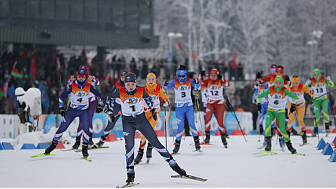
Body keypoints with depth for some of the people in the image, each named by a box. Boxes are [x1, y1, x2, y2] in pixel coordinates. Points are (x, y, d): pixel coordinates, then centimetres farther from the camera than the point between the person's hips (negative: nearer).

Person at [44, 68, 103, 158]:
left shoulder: (89, 86, -9)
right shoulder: (72, 86, -11)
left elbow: (98, 95, 4)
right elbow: (62, 96, -3)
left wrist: (100, 105, -4)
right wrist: (61, 108, -8)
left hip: (84, 111, 0)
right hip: (72, 110, 0)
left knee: (86, 129, -19)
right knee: (62, 128, -4)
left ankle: (84, 149, -2)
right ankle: (53, 144, 14)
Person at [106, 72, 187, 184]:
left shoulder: (141, 91, -12)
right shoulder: (120, 92, -14)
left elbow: (147, 98, 11)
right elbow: (110, 98, 7)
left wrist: (152, 110, 13)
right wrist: (110, 112, 6)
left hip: (142, 120, 1)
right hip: (128, 122, -1)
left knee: (156, 143, 1)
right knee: (129, 146, -16)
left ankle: (174, 165, 8)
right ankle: (130, 173, -3)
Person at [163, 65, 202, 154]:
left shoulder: (189, 81, -3)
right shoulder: (175, 82, -4)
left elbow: (199, 89, -7)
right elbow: (164, 90, -6)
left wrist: (196, 83, -26)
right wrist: (165, 85, -27)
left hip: (189, 107, 0)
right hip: (179, 107, 0)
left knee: (192, 125, -7)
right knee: (180, 127, -5)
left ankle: (197, 142, 7)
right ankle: (177, 144, 8)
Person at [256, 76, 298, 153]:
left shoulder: (285, 90, -14)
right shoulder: (270, 89, -10)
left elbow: (295, 97, -15)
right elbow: (259, 96, -3)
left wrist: (293, 105, -29)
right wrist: (258, 103, -19)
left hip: (280, 112, -1)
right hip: (270, 110, 1)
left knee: (282, 130, -9)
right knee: (268, 124, -26)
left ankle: (289, 145, 10)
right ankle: (268, 143, -19)